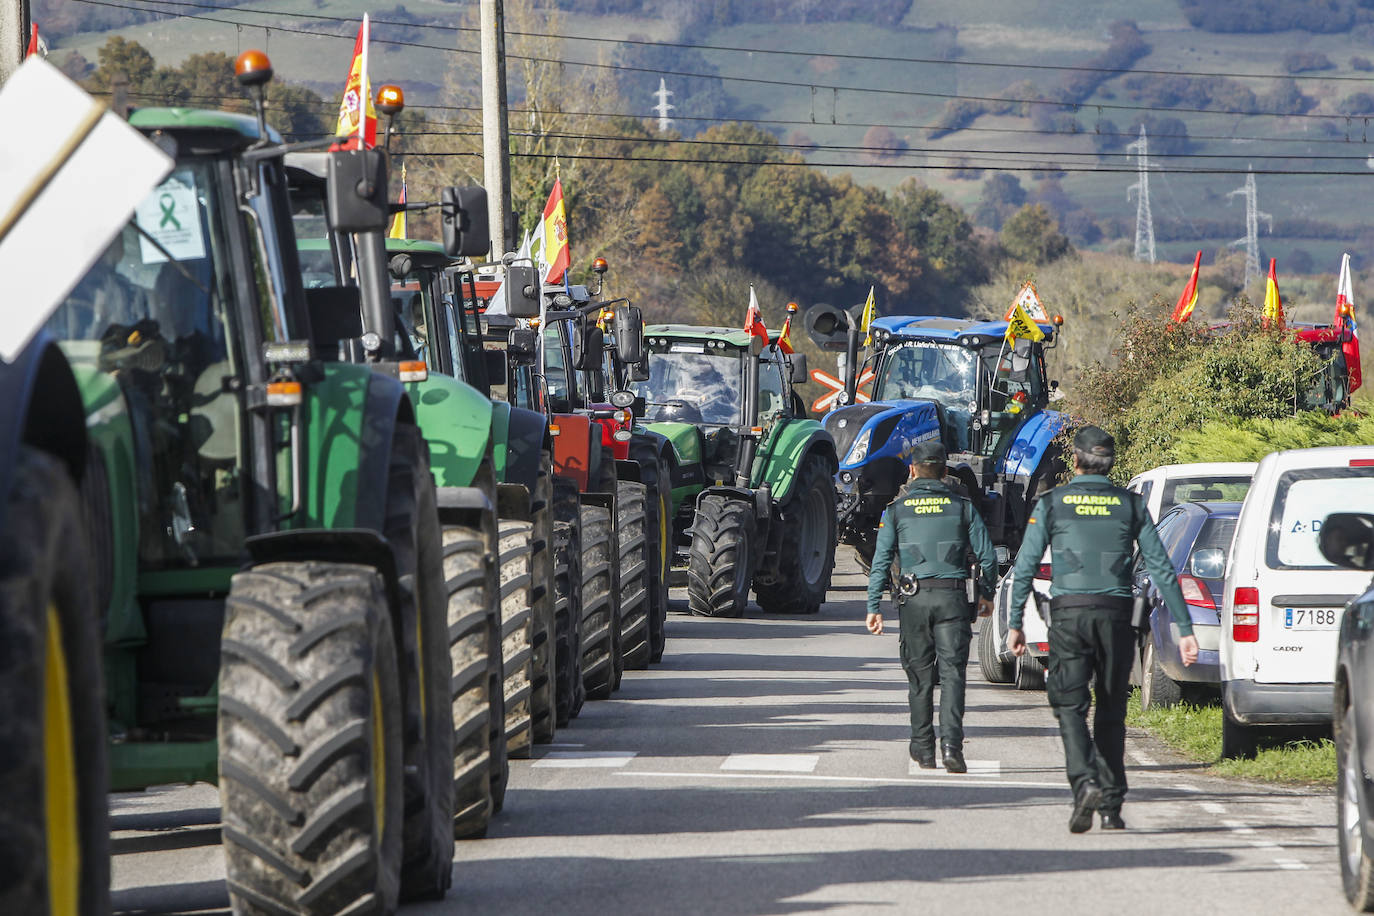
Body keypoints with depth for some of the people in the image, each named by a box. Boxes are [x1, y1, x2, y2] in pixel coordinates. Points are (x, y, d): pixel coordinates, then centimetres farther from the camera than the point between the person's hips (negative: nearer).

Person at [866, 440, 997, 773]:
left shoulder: (896, 509, 4)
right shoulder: (961, 506, 5)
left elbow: (881, 561, -1)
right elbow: (987, 554, 5)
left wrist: (874, 607, 2)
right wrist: (986, 594, 19)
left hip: (914, 599, 0)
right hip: (953, 597, 0)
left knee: (919, 674, 11)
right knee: (952, 671, -3)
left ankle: (923, 748, 19)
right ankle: (951, 743, -20)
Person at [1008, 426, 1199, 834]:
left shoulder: (1051, 504, 3)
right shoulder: (1131, 505, 7)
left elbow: (1025, 567, -1)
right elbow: (1162, 569, 3)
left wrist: (1015, 623, 5)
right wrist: (1185, 628, 4)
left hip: (1069, 615, -2)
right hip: (1116, 615, 2)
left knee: (1070, 707, -2)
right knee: (1111, 713, 10)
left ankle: (1086, 783, -26)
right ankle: (1111, 807, 10)